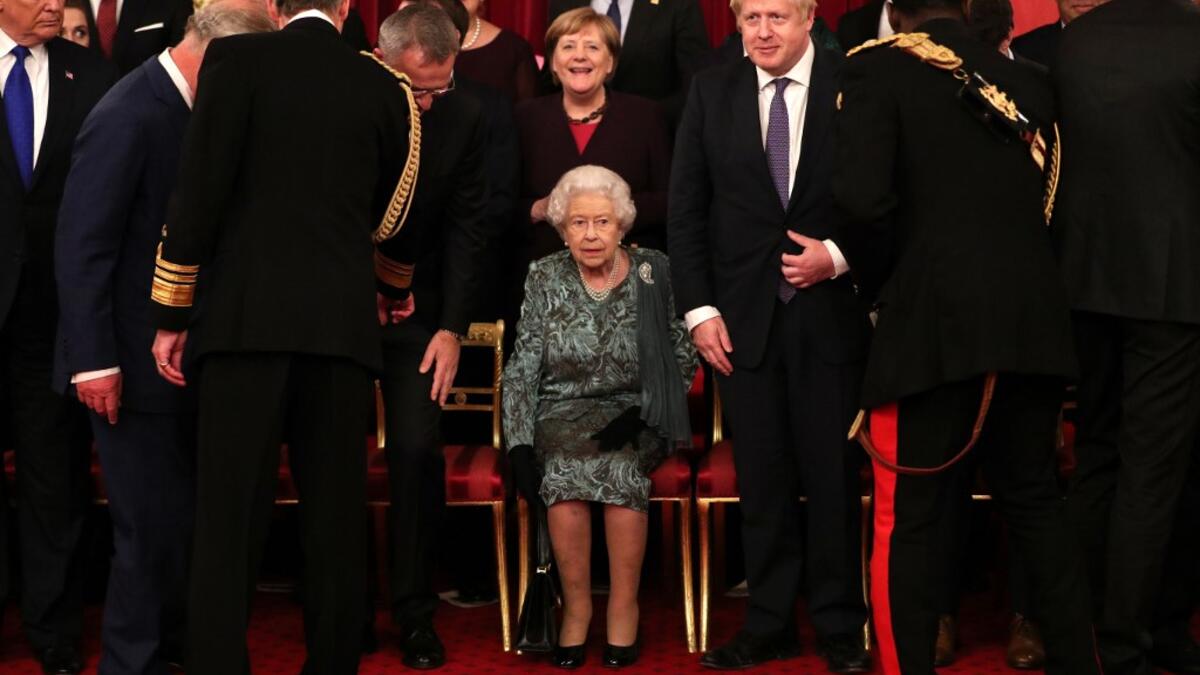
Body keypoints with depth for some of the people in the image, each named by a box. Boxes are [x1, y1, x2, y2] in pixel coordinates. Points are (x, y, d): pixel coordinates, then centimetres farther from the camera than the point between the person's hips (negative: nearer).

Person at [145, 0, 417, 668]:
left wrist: (173, 315, 2)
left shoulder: (237, 59, 1)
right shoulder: (385, 88, 10)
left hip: (245, 317, -2)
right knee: (336, 517, 9)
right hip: (343, 322, 3)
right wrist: (390, 293, 40)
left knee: (230, 516, 0)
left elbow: (198, 192, -5)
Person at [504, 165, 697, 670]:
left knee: (618, 465, -33)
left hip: (636, 417, -1)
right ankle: (576, 605, -16)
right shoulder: (544, 279, 4)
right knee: (565, 468, -32)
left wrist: (640, 413, -13)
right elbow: (521, 371, 2)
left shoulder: (654, 273, 0)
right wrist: (520, 444, -11)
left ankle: (624, 605, -18)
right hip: (562, 414, 1)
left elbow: (683, 358, 2)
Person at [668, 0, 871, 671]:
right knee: (762, 479, 7)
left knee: (834, 476, 3)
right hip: (744, 318, 2)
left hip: (830, 311, -2)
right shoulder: (711, 92, 6)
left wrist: (837, 255, -12)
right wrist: (699, 308, 0)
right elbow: (686, 212, 6)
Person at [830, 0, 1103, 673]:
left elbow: (863, 197, -13)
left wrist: (880, 280, 2)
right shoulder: (1030, 81, 14)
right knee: (1038, 503, 18)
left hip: (933, 320, -5)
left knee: (911, 519, 2)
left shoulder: (878, 68, -1)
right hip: (1034, 318, 5)